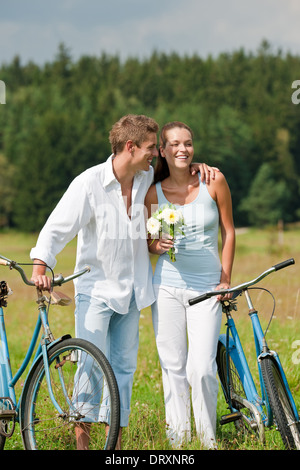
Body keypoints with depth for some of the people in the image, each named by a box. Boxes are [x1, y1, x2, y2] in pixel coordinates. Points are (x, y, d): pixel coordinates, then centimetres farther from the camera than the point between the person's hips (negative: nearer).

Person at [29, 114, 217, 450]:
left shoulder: (148, 179, 3)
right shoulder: (90, 183, -13)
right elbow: (57, 227, -13)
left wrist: (195, 165, 5)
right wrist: (40, 267, -24)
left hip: (131, 290, 5)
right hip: (95, 287, -5)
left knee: (124, 366, 8)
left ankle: (115, 439, 15)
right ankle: (82, 437, 1)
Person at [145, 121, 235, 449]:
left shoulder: (213, 181, -3)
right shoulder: (153, 192, 1)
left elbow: (228, 231, 5)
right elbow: (148, 242, 11)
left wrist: (225, 280, 1)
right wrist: (158, 246, -12)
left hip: (207, 288, -1)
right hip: (167, 285, 1)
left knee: (202, 369, -9)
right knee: (172, 366, 4)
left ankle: (208, 439, 8)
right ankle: (176, 437, 16)